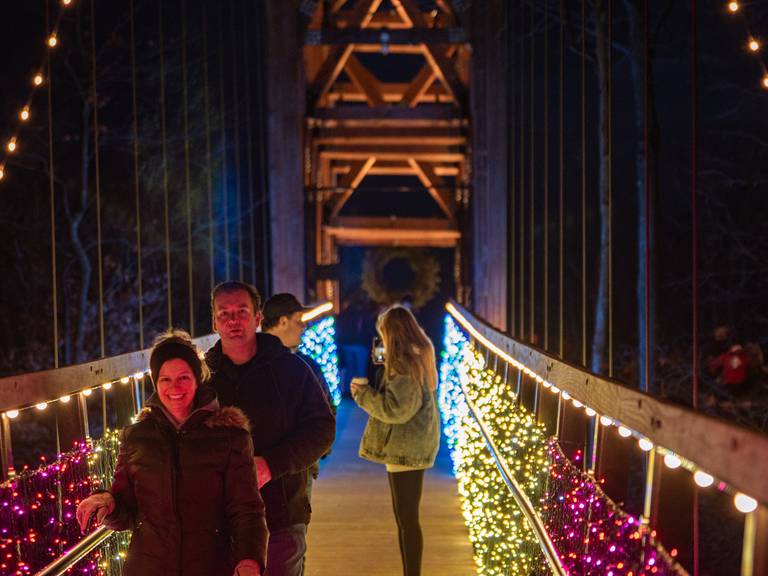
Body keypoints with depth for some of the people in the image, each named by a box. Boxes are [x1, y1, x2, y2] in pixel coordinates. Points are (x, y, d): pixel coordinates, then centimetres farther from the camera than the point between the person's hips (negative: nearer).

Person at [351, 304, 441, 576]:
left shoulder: (404, 361, -18)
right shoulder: (419, 356, 12)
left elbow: (396, 408, -21)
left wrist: (363, 393, -10)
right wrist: (371, 387, 10)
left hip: (405, 449, -10)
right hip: (411, 446, 10)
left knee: (407, 518, -4)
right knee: (405, 516, 16)